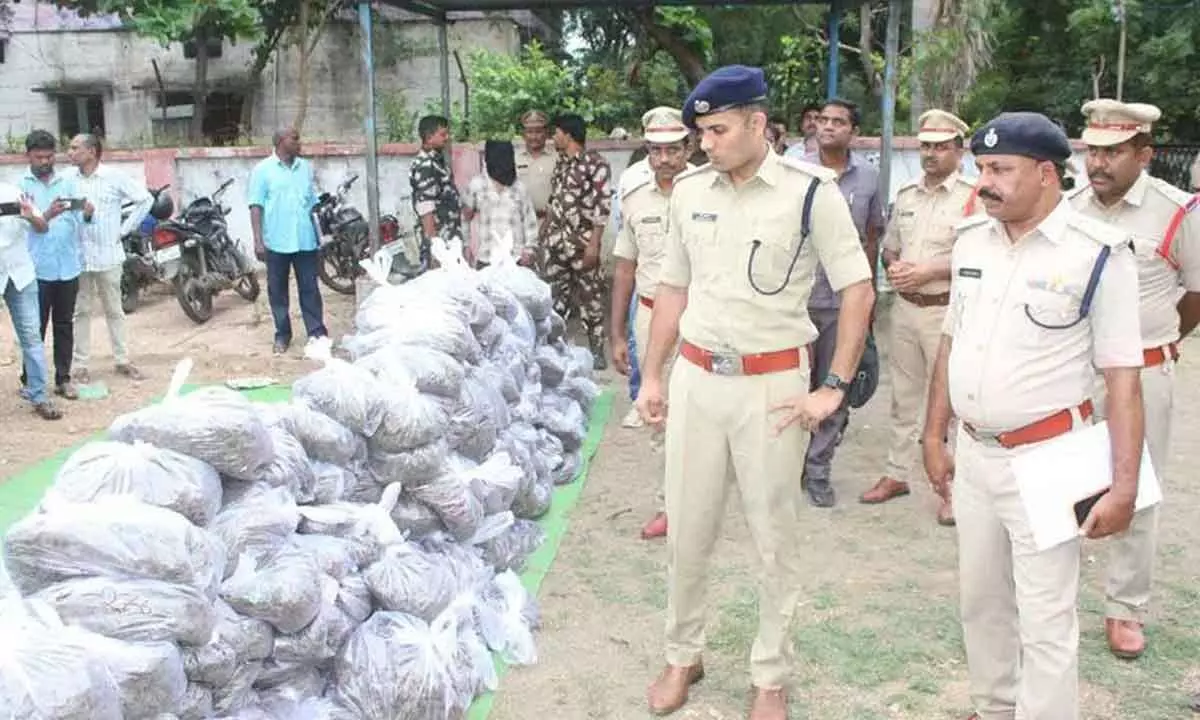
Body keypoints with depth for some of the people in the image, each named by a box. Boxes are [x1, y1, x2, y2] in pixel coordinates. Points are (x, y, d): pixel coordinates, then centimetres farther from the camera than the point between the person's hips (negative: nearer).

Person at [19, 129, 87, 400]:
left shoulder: (68, 182, 9)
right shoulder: (20, 185, 0)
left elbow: (79, 221, 2)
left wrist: (87, 212, -21)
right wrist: (46, 215, -28)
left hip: (67, 266, 3)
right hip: (36, 268, -3)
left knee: (64, 325, 9)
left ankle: (63, 378, 17)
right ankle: (30, 380, 11)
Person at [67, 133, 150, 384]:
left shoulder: (115, 177, -4)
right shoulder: (69, 181, 2)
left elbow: (146, 199, -1)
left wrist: (125, 228, -2)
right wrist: (79, 215, -15)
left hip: (108, 254, -1)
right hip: (79, 255, 1)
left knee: (114, 310, 9)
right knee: (82, 311, 7)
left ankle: (122, 359, 19)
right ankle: (81, 364, 14)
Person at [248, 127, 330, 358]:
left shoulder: (306, 167, 11)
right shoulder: (263, 169, -2)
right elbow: (256, 206, -5)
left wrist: (319, 236, 14)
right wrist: (258, 240, -12)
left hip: (305, 241, 3)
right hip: (276, 242, -2)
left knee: (310, 288, 3)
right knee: (277, 290, 6)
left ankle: (317, 334, 6)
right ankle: (282, 335, 16)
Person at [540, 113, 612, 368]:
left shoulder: (595, 163, -9)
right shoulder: (561, 163, 13)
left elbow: (603, 206, -14)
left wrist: (594, 243, -18)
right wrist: (544, 231, 19)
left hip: (582, 241, -7)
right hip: (556, 240, 7)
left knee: (590, 295, 0)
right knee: (556, 293, 11)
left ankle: (597, 349, 8)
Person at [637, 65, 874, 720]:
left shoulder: (810, 191, -9)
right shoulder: (689, 190, 4)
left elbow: (858, 290, -5)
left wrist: (834, 388, -9)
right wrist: (651, 377, 12)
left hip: (771, 383, -3)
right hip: (694, 378, 4)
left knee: (774, 536, 9)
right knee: (687, 530, 12)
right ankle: (682, 656, 33)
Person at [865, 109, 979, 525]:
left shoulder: (972, 199, -8)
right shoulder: (905, 195, 12)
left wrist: (929, 272, -20)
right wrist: (893, 266, -2)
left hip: (946, 311, -6)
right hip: (904, 308, 6)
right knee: (904, 398, 14)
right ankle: (897, 474, 25)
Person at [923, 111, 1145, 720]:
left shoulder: (1098, 254, -13)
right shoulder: (971, 239, 4)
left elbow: (1122, 377, -12)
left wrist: (1124, 485, -15)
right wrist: (934, 435, 13)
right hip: (973, 455, 6)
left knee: (1045, 622, 2)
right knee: (980, 601, 19)